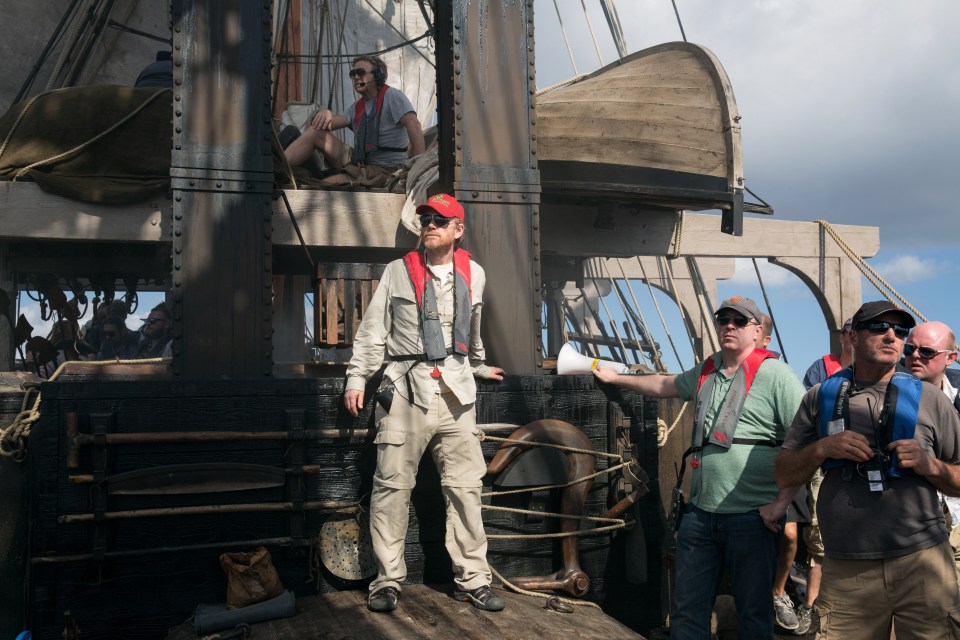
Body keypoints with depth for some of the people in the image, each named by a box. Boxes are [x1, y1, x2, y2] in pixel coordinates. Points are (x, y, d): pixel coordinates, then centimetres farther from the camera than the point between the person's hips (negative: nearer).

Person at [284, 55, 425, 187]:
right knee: (316, 132, -7)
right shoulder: (357, 107, 17)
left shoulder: (392, 96, -8)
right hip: (358, 163, 7)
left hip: (384, 171, -7)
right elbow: (330, 123, 4)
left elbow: (414, 125, -22)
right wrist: (325, 113, -21)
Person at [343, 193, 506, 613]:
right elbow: (373, 329, 6)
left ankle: (472, 579, 11)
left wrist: (478, 367, 36)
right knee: (392, 486, -2)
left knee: (465, 487, 2)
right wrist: (357, 378, 0)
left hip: (455, 391, 2)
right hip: (406, 389, -2)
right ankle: (388, 581, 8)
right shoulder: (398, 271, 6)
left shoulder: (473, 274, 12)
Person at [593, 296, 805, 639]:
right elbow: (664, 385, 30)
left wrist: (782, 502, -16)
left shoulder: (776, 375, -10)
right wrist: (617, 378, 36)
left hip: (752, 517, -6)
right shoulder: (706, 371, 11)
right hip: (699, 512, 6)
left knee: (753, 612, 9)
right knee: (687, 609, 12)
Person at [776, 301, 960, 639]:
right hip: (846, 571, 0)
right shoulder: (821, 397, 8)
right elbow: (784, 476, 8)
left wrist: (930, 465, -11)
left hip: (922, 562, 0)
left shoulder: (930, 398, 6)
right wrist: (822, 448, -9)